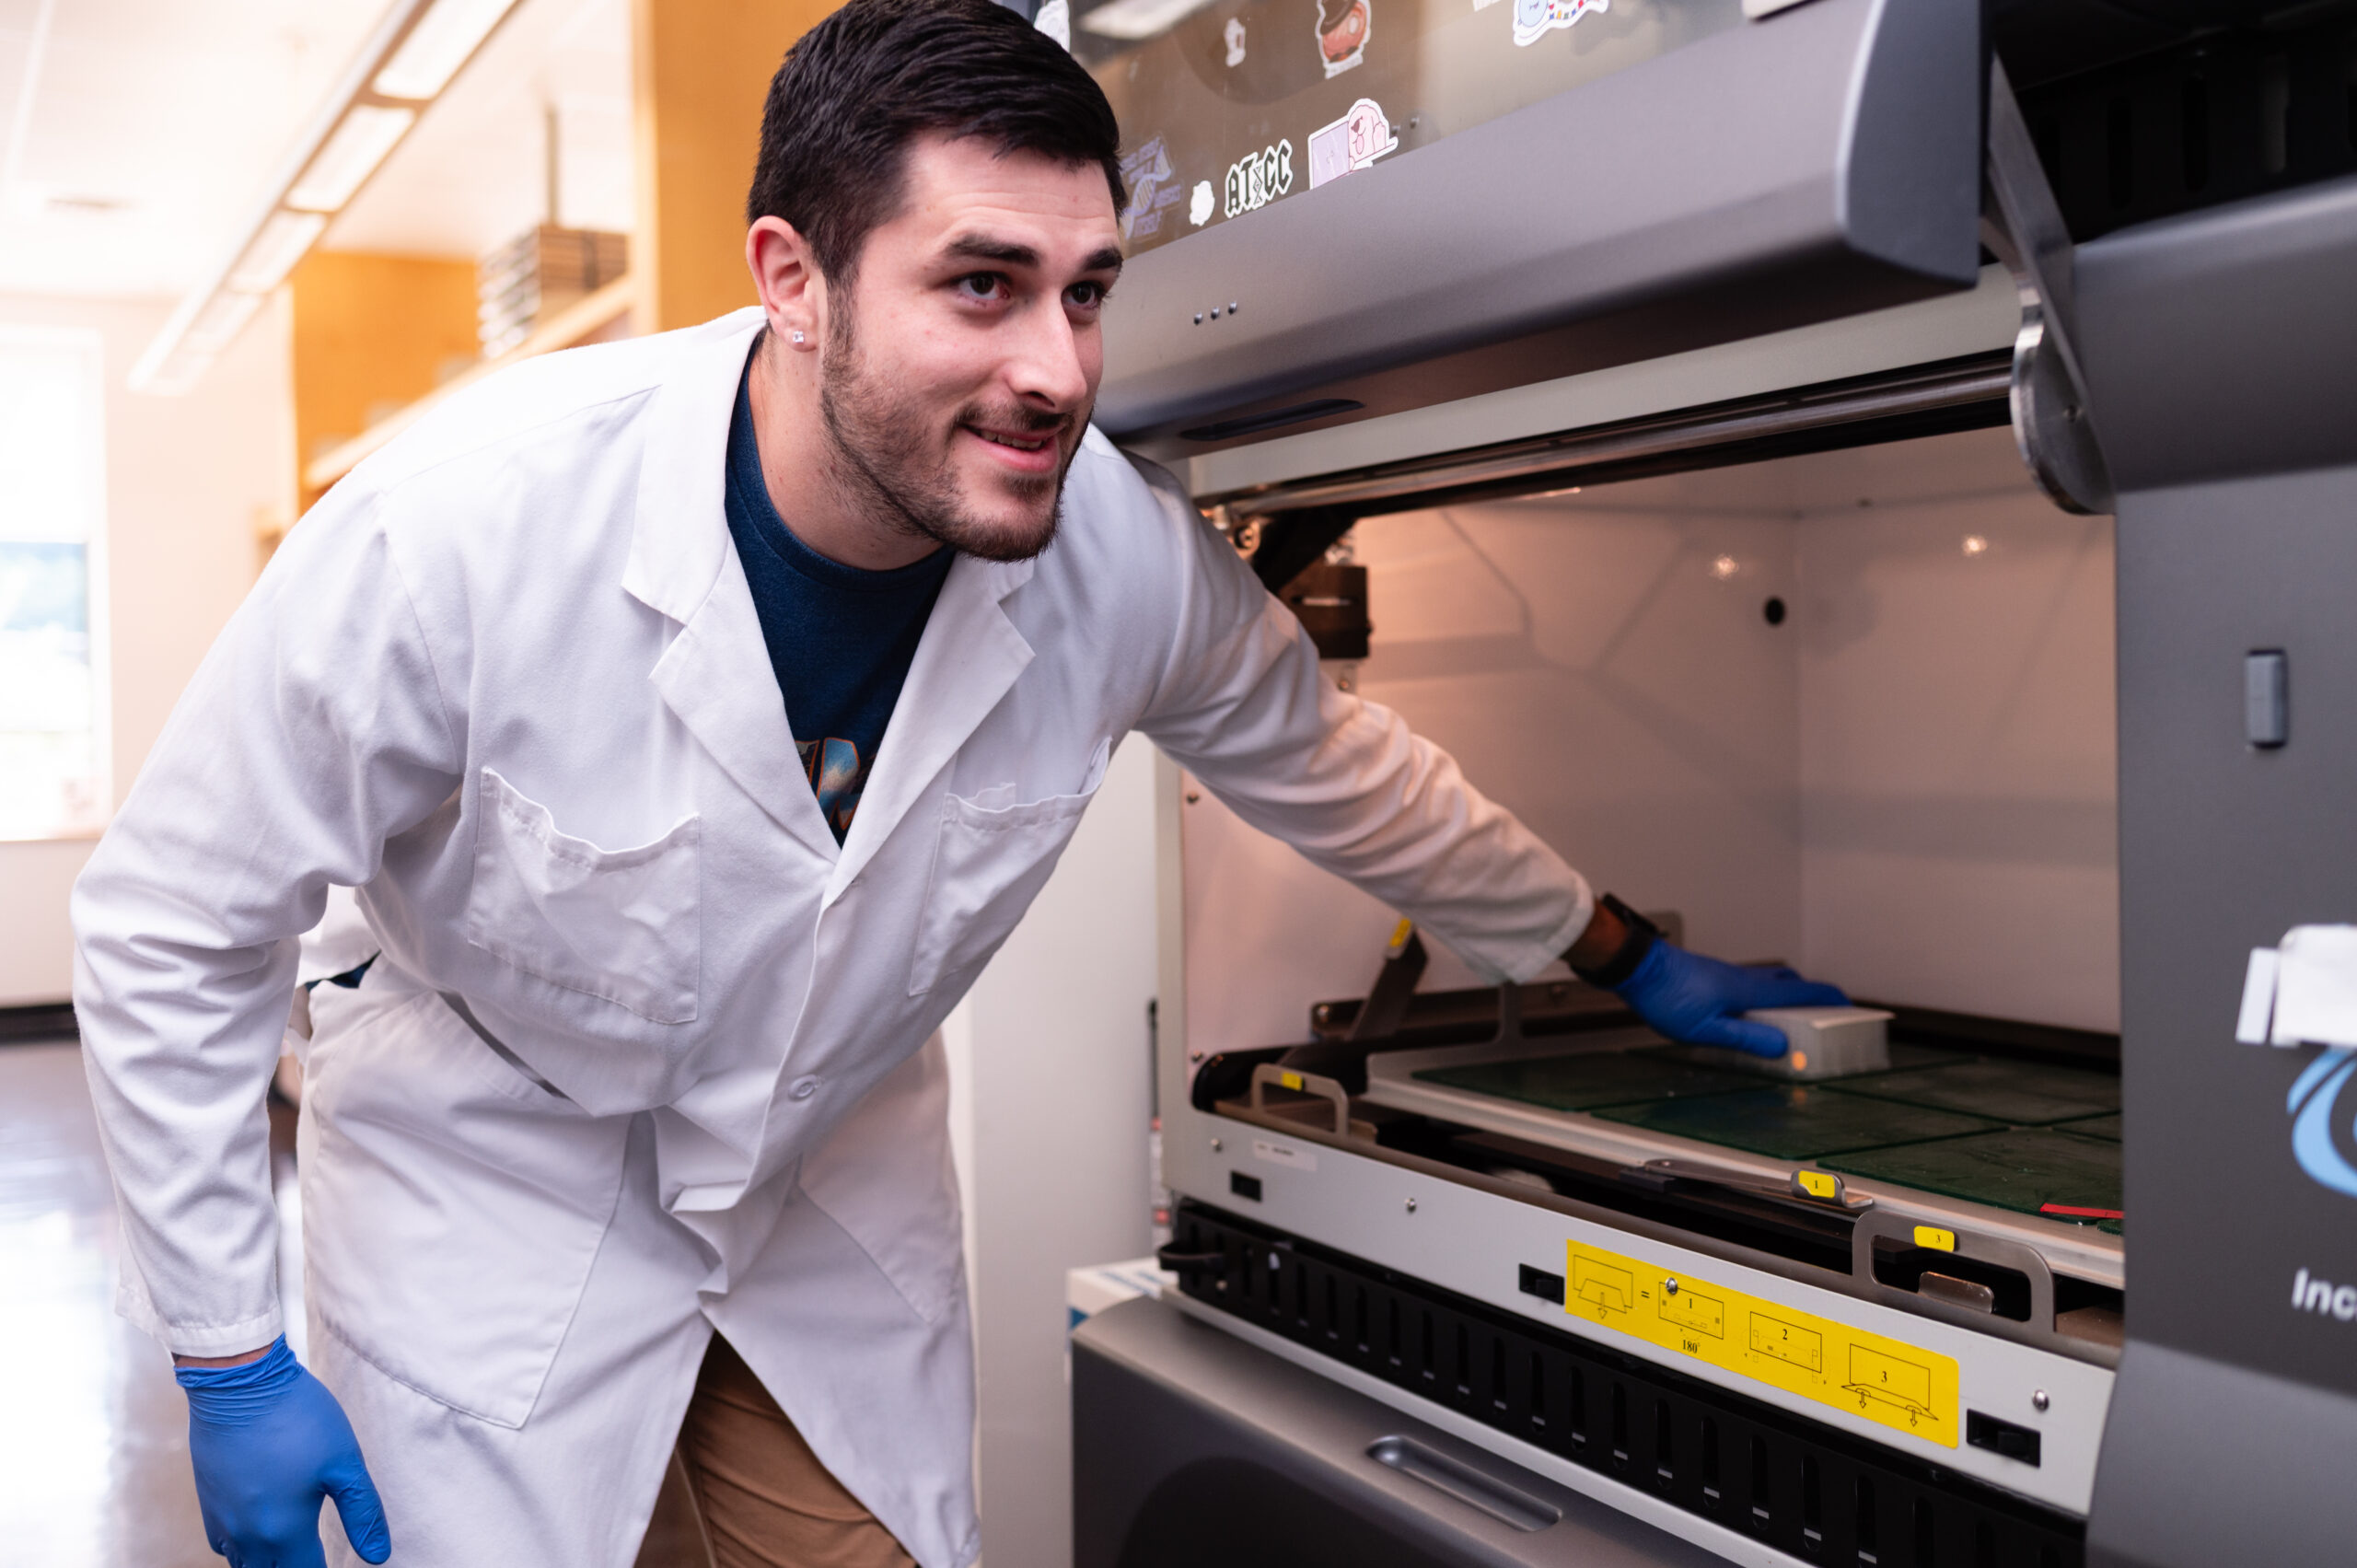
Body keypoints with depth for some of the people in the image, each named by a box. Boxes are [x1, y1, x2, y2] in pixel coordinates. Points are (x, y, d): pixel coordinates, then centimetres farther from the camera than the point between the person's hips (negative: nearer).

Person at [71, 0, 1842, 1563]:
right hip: (494, 1180, -2)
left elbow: (1337, 769, 1)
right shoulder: (467, 523, -31)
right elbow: (173, 925, -16)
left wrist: (1622, 954, 12)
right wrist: (231, 1363, -11)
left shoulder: (1130, 557, -21)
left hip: (844, 1175, 3)